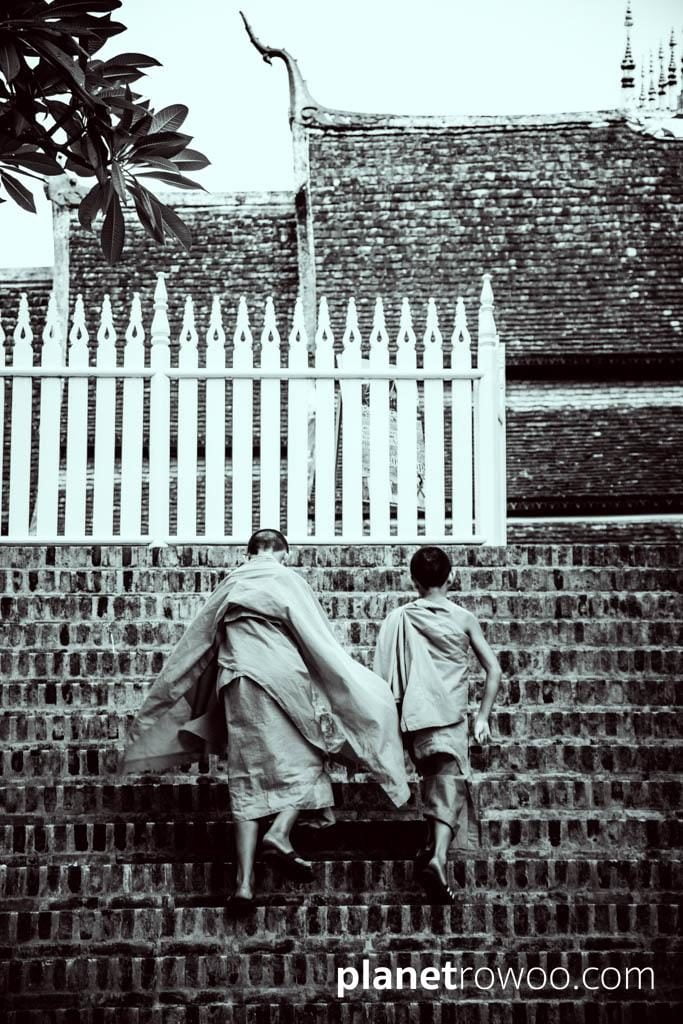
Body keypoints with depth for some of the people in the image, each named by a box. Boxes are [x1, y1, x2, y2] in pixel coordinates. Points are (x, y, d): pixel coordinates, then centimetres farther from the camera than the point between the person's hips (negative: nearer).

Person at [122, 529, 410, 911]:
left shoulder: (230, 586, 16)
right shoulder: (288, 580, 4)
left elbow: (194, 645, 20)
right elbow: (320, 642, -1)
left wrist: (165, 703, 30)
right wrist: (353, 687, 7)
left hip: (238, 688, 4)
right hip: (284, 682, -4)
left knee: (247, 778, 3)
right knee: (304, 760, 10)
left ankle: (245, 879, -5)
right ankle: (281, 831, -16)